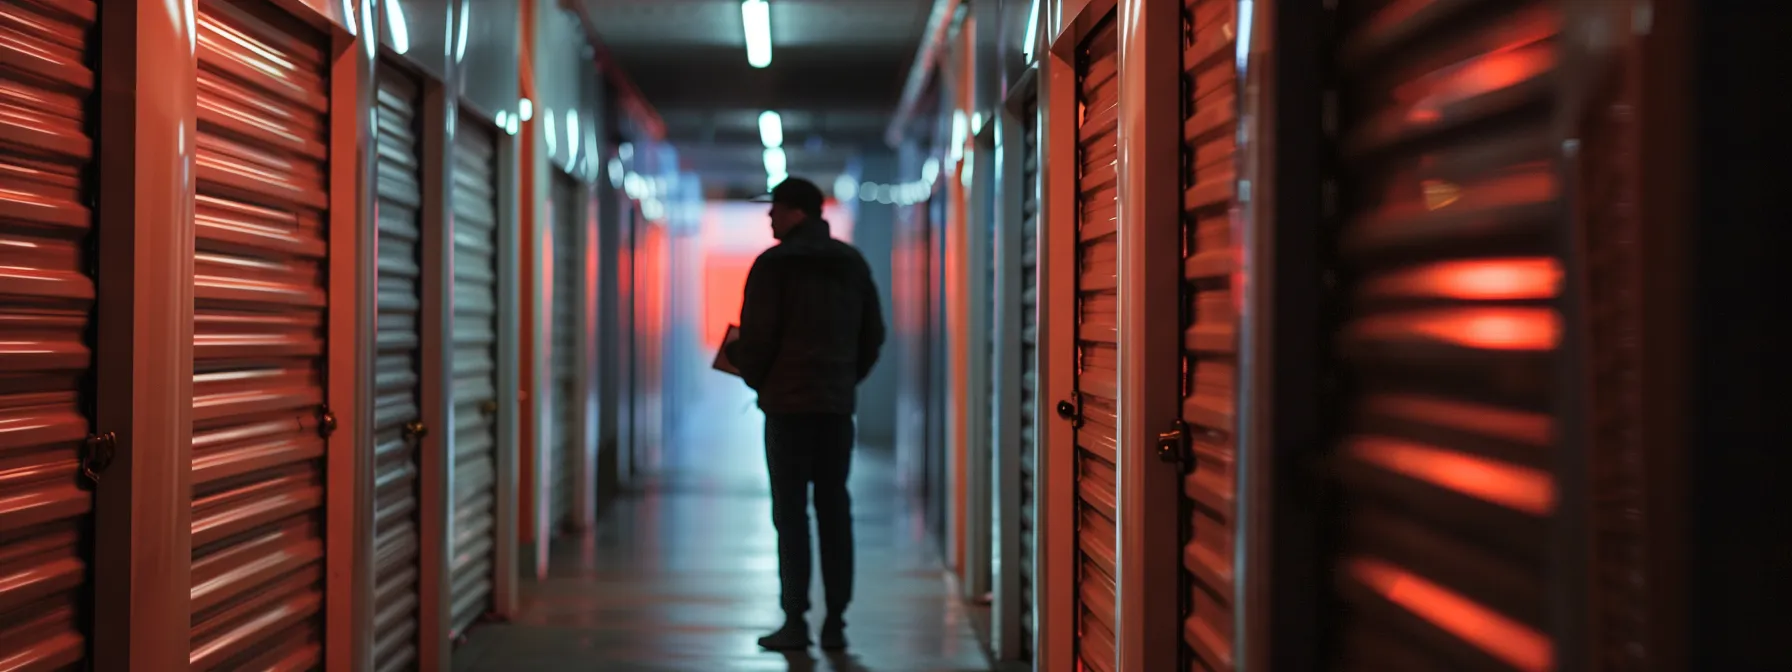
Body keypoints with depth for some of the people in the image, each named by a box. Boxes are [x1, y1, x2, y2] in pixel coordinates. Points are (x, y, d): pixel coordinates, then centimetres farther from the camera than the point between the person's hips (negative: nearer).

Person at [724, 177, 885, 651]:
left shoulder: (774, 264, -7)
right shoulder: (852, 264, 11)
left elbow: (758, 337, -11)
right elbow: (873, 334, 13)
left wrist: (752, 375, 8)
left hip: (788, 403, -5)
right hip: (838, 404, 5)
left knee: (790, 510, -1)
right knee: (834, 510, 7)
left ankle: (795, 621, -3)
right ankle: (835, 622, 6)